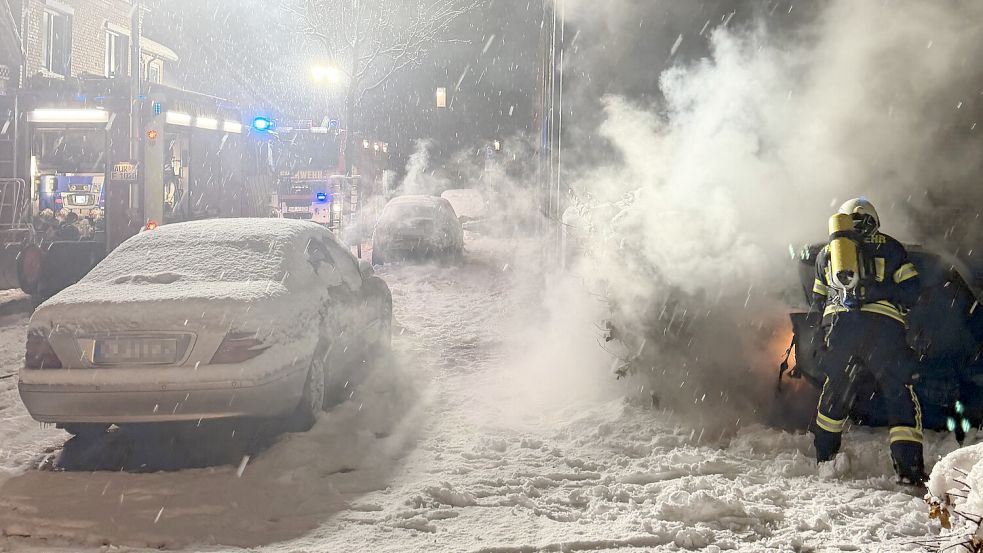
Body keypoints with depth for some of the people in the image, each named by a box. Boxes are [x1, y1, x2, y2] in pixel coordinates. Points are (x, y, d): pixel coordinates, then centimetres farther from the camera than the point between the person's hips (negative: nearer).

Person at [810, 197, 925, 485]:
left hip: (839, 324, 3)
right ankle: (909, 467, -7)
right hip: (883, 326, -3)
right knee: (898, 392, 1)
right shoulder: (889, 246, 14)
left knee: (836, 388, 20)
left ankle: (823, 456, 26)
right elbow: (911, 289, 7)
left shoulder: (827, 251, 24)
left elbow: (818, 300, 28)